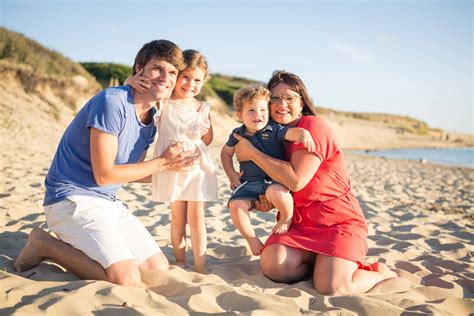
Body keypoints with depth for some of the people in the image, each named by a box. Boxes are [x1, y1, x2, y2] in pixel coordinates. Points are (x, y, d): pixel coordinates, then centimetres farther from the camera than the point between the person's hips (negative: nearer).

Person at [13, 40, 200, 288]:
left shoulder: (151, 118, 7)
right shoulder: (112, 102, -19)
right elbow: (104, 174, -20)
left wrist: (173, 166, 0)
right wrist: (162, 163, -12)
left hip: (108, 203, 9)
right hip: (73, 199, -9)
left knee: (159, 269, 7)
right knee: (126, 281, -20)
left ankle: (74, 248, 17)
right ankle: (45, 245, -2)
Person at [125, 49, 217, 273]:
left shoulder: (202, 109, 2)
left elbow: (208, 139, 14)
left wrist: (205, 129, -7)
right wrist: (132, 81, -26)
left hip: (196, 164, 1)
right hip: (171, 164, -1)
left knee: (196, 216, 1)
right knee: (178, 217, 9)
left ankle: (200, 268, 9)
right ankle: (180, 263, 24)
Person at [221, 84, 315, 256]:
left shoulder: (274, 130, -5)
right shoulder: (238, 134, 5)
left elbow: (292, 132, -22)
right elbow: (226, 152, 21)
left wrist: (303, 133, -46)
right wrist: (231, 174, 10)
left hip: (274, 179, -4)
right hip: (249, 182, 4)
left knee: (276, 192, -37)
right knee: (235, 204, -19)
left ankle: (286, 219, -3)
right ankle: (252, 239, 3)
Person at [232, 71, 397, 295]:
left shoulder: (313, 125, -12)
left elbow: (296, 180, -24)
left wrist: (252, 153, -17)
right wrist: (270, 201, -2)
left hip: (338, 220, -5)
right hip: (299, 223, 6)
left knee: (331, 287, -23)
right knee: (272, 266, -23)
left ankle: (379, 272, 8)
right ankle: (318, 261, 7)